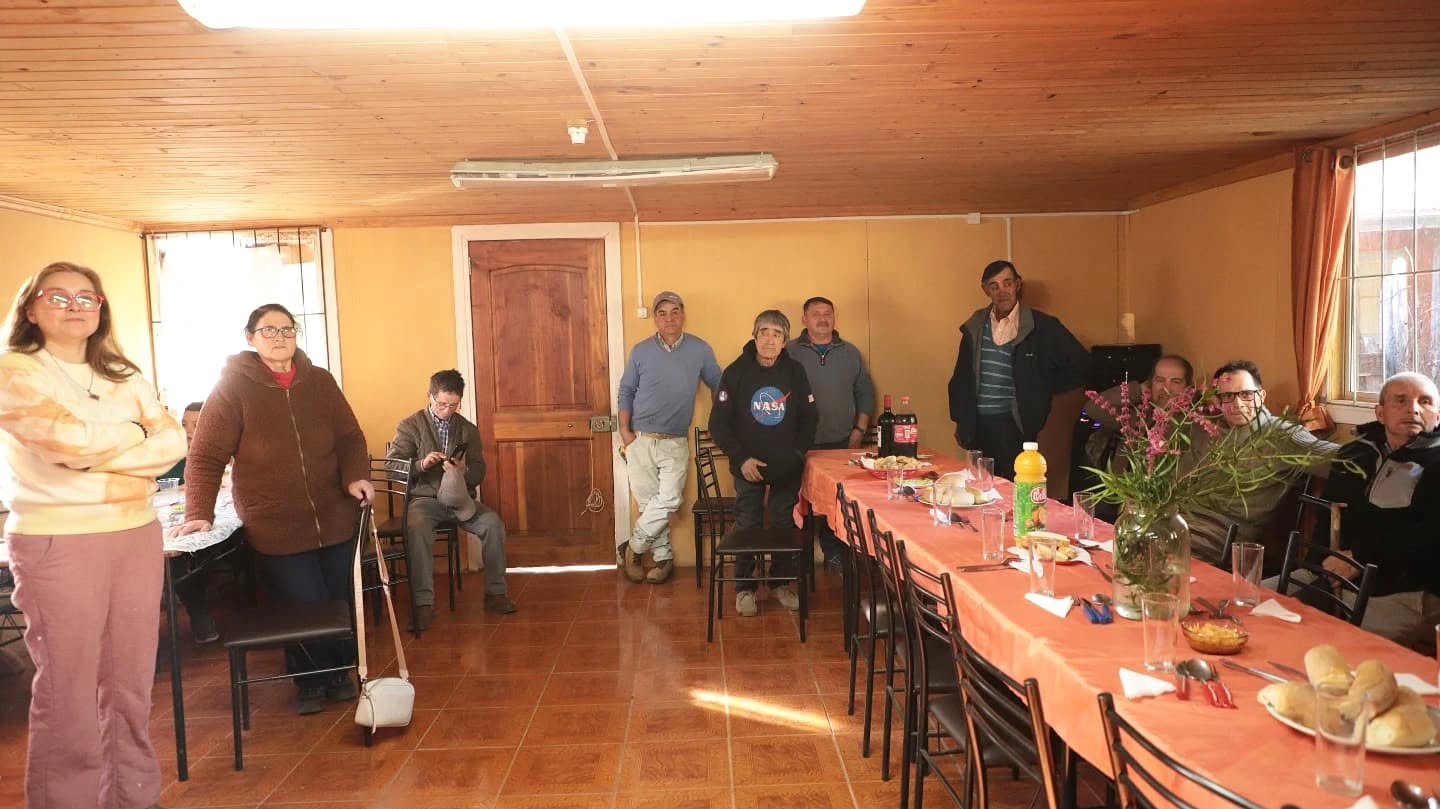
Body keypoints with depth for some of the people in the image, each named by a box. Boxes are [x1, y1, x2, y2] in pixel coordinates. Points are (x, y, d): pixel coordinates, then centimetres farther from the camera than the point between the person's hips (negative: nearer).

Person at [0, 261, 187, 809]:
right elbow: (68, 438, -19)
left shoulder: (124, 377, 13)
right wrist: (133, 435, -2)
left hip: (137, 536, 5)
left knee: (131, 686, 11)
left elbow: (173, 442, 2)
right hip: (56, 543, -5)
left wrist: (96, 458, -11)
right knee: (67, 694, 1)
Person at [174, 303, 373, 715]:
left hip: (335, 520, 4)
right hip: (275, 527, -3)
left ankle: (339, 671, 34)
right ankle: (311, 682, 25)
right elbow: (206, 456, -9)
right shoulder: (233, 387, -6)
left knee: (340, 602, 12)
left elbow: (349, 436, 8)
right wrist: (199, 513, -18)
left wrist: (356, 476, -9)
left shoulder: (320, 381, 5)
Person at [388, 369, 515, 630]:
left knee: (493, 523, -24)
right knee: (416, 528, -36)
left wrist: (463, 471, -15)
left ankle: (495, 592, -10)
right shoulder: (409, 426, 2)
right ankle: (423, 603, -31)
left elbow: (479, 472, 9)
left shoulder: (468, 429, 11)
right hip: (424, 498, -3)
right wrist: (421, 464, -22)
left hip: (460, 497, 3)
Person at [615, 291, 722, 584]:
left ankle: (632, 548, 8)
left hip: (676, 442, 0)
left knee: (668, 500, -12)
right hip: (640, 439, 1)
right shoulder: (641, 351, 3)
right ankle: (663, 556, 20)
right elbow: (626, 391, 8)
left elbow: (719, 385, 9)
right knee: (649, 502, 2)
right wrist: (625, 430, -1)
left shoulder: (700, 350, 2)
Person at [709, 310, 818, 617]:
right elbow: (719, 424, -8)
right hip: (748, 466, -2)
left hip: (788, 467, 2)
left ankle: (780, 583, 27)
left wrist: (798, 453, -5)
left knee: (785, 525, 10)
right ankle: (744, 588, 19)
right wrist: (742, 459, -15)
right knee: (747, 528, 5)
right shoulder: (736, 372, -9)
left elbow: (809, 418, 6)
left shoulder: (795, 372, -3)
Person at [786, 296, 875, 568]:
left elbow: (865, 393, 16)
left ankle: (835, 554, 17)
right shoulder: (789, 353, 2)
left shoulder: (850, 353, 12)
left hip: (842, 444, 2)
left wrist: (860, 429, 7)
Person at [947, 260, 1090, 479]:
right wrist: (960, 421, 11)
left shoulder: (1042, 326, -3)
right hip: (978, 424, 4)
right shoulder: (975, 326, 8)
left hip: (1014, 423, -4)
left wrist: (1042, 389, 1)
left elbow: (1080, 364, 1)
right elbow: (961, 376, 13)